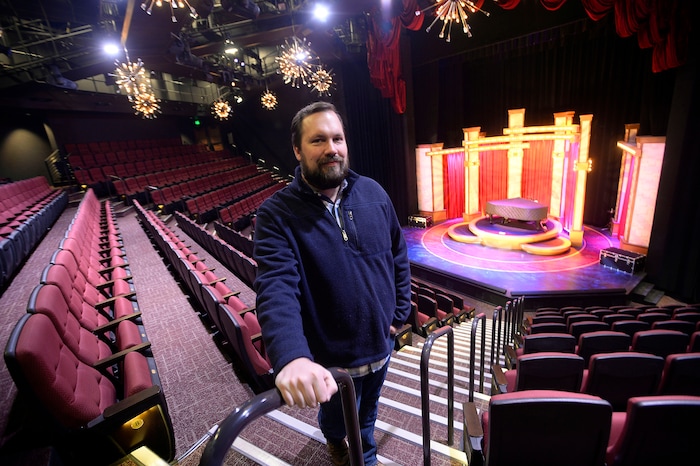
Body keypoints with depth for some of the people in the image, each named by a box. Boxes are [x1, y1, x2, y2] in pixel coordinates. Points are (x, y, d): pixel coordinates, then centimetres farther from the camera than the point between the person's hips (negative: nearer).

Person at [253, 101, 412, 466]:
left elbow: (398, 254, 2)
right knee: (338, 422, 28)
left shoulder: (373, 193, -7)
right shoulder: (277, 214, -21)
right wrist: (292, 356, -48)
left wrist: (400, 311, 1)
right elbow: (276, 288, -34)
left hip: (382, 342, 4)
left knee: (367, 416, 31)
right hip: (331, 358, -3)